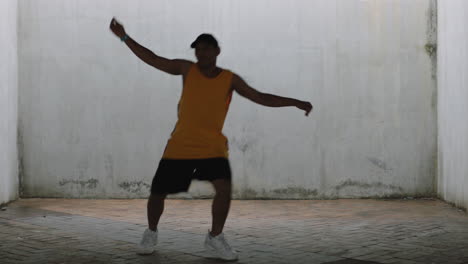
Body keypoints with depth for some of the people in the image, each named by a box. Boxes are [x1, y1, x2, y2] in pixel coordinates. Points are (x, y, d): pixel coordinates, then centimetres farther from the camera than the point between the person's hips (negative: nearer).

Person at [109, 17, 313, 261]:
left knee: (224, 188, -22)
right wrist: (124, 37, -2)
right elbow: (152, 59, 3)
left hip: (212, 147, 0)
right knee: (157, 193, 3)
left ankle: (214, 239, 1)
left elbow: (262, 98, 1)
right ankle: (151, 233, 33)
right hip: (179, 147, 1)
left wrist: (295, 102, -6)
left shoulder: (230, 79, -1)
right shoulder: (187, 69, 0)